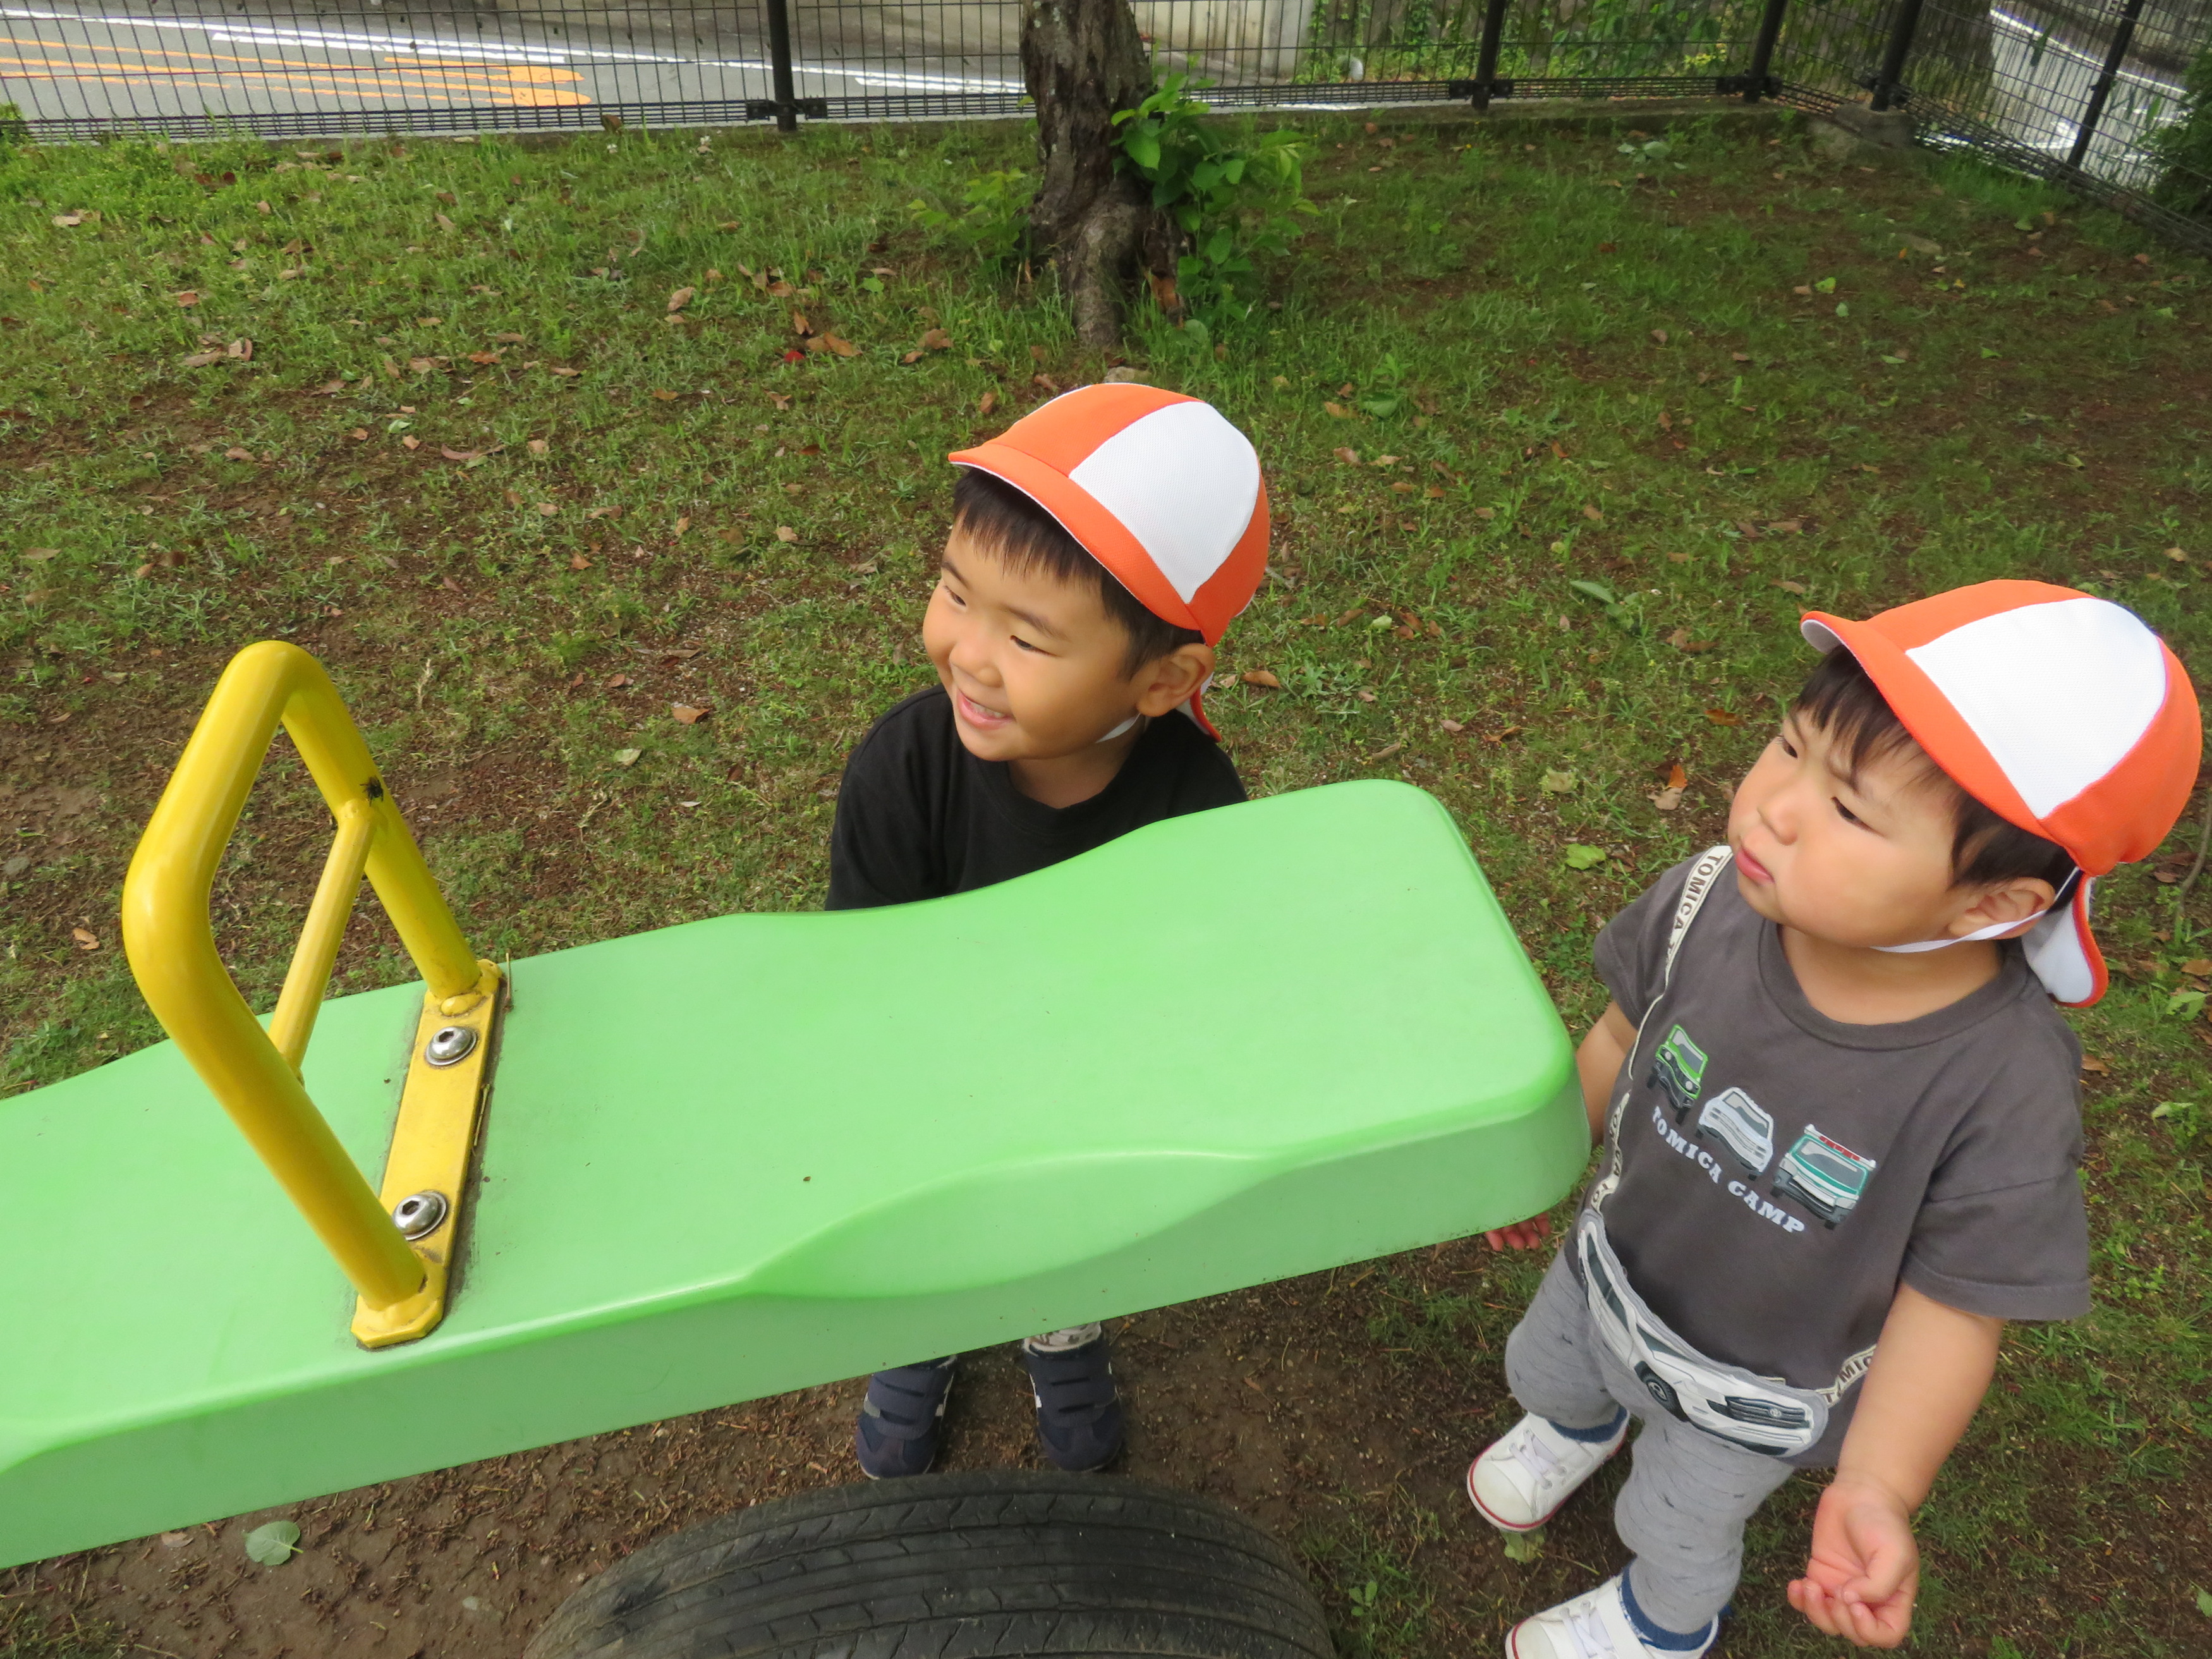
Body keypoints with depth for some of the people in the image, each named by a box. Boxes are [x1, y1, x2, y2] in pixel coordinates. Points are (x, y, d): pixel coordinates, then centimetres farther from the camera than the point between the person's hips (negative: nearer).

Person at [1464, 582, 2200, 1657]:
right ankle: (1576, 1425, 74)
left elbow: (1951, 1309, -25)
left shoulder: (2005, 1091, -39)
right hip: (1609, 1265, 3)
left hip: (1751, 1391, -3)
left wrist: (1876, 1491, -36)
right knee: (1545, 1371, 35)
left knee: (1681, 1524, 29)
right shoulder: (1712, 898, -30)